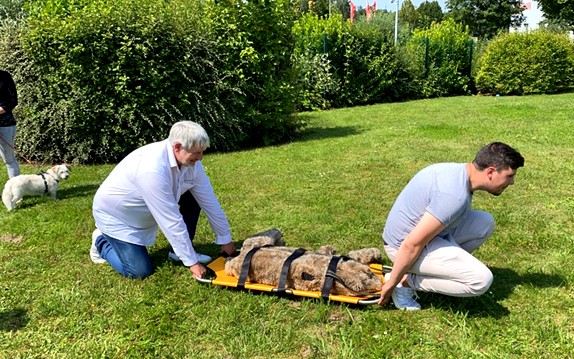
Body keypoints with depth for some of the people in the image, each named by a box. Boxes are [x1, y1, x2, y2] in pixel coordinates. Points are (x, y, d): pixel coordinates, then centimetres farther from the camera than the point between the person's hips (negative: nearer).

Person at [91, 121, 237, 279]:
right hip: (115, 214, -7)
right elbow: (172, 221, -36)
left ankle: (180, 252, 6)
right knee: (141, 272, -12)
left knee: (193, 197, -8)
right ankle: (102, 241, 15)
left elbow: (209, 200, -8)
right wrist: (192, 262, -30)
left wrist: (225, 240, -2)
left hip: (147, 211, 7)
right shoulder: (152, 168, -39)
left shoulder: (190, 161, -15)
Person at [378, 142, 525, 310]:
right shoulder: (455, 195, -29)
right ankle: (406, 280, -6)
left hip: (415, 229, 10)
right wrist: (392, 282, -17)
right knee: (481, 280, -16)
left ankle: (438, 266, 13)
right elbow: (412, 245, -28)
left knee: (485, 223, 9)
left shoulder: (459, 170, 2)